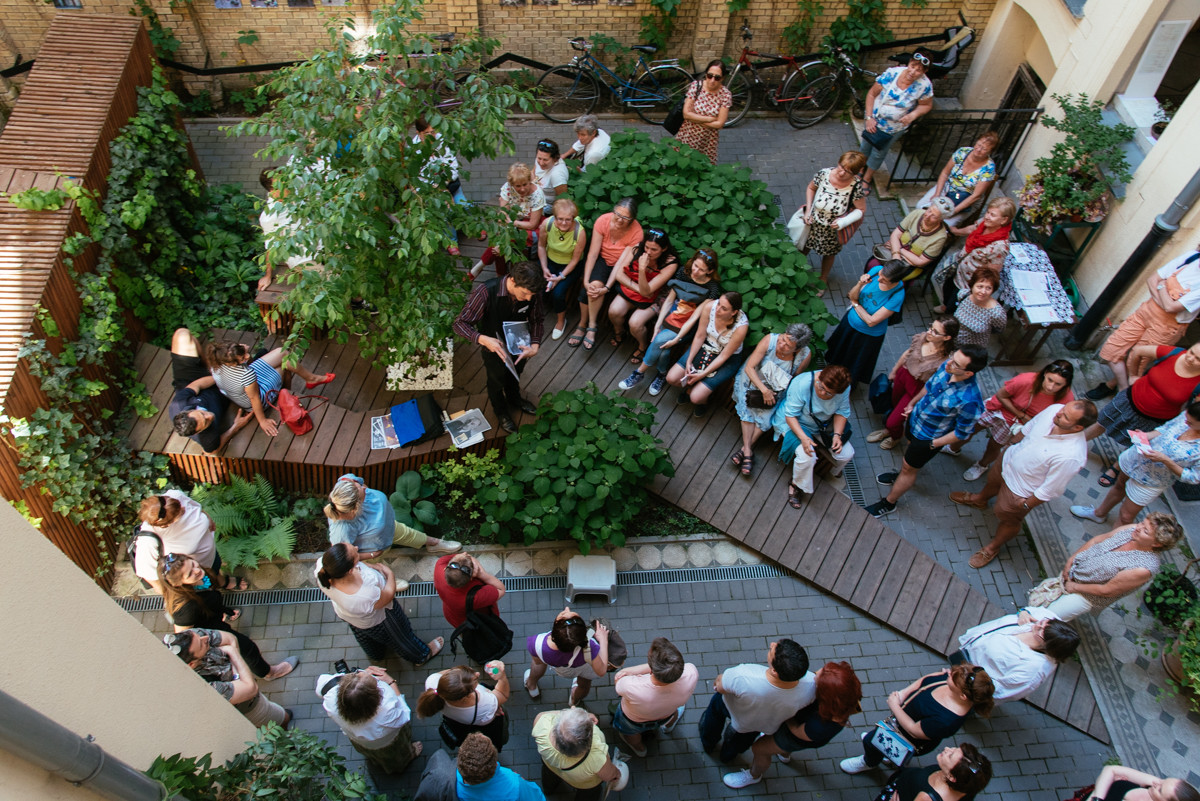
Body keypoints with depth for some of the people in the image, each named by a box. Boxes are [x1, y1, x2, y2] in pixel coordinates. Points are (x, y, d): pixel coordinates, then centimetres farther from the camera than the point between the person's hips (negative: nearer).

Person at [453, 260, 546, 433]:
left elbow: (537, 320, -9)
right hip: (494, 346, -4)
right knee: (496, 380, 24)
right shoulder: (485, 292, -40)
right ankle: (501, 411, 55)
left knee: (516, 373, 32)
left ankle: (514, 399, 65)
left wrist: (535, 346, -24)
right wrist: (483, 339, -45)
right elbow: (460, 323, -30)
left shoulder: (532, 292, -28)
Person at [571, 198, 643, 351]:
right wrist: (586, 281, -23)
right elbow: (592, 254, -17)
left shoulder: (636, 232, -23)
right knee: (590, 287, -26)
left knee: (596, 285, -28)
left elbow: (622, 263, -24)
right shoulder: (603, 221, -19)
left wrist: (606, 287, -32)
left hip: (617, 267, -2)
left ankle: (583, 325, -11)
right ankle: (590, 326, -6)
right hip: (601, 260, 2)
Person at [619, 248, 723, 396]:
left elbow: (695, 317, -17)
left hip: (687, 327, -4)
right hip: (670, 316, 4)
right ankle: (661, 375, 5)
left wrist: (677, 338, -22)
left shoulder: (712, 288, -14)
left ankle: (639, 373, -5)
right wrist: (657, 325, -5)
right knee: (663, 350, -24)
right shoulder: (683, 274, -1)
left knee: (660, 340, -26)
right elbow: (669, 300, 3)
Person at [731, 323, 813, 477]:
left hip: (776, 389, 1)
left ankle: (745, 449, -13)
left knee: (766, 413, -17)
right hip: (753, 379, -1)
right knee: (748, 408, -19)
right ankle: (748, 452, -20)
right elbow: (749, 367, -24)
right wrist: (764, 390, -30)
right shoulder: (770, 340, -28)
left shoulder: (805, 355, -23)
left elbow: (795, 378, -4)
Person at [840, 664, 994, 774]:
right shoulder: (952, 675, -28)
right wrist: (904, 692, -16)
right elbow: (926, 679, -7)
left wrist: (894, 706, -19)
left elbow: (914, 730, -29)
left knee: (870, 741, 18)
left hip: (913, 742, -6)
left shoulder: (947, 720, -45)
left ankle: (869, 762, 54)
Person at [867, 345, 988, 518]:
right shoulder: (947, 367, -22)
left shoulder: (969, 400, -40)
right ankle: (901, 476, 64)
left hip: (929, 437, -6)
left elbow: (962, 432, -23)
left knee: (909, 468, 16)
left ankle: (888, 503, 40)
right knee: (910, 449, 33)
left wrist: (931, 445, -16)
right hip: (916, 417, 6)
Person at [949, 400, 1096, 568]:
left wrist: (1027, 505, -13)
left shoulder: (1071, 456, -43)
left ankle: (993, 547, 53)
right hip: (1009, 460, 6)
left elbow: (1051, 490, -28)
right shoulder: (1054, 410, -26)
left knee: (1008, 519, 21)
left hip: (1021, 490, -6)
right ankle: (980, 499, 72)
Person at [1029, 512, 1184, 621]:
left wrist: (1075, 587, -13)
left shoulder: (1143, 568, -33)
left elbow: (1106, 590, -24)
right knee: (1037, 596, 16)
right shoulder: (1130, 530, -15)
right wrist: (1071, 560, -4)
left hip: (1087, 596, -6)